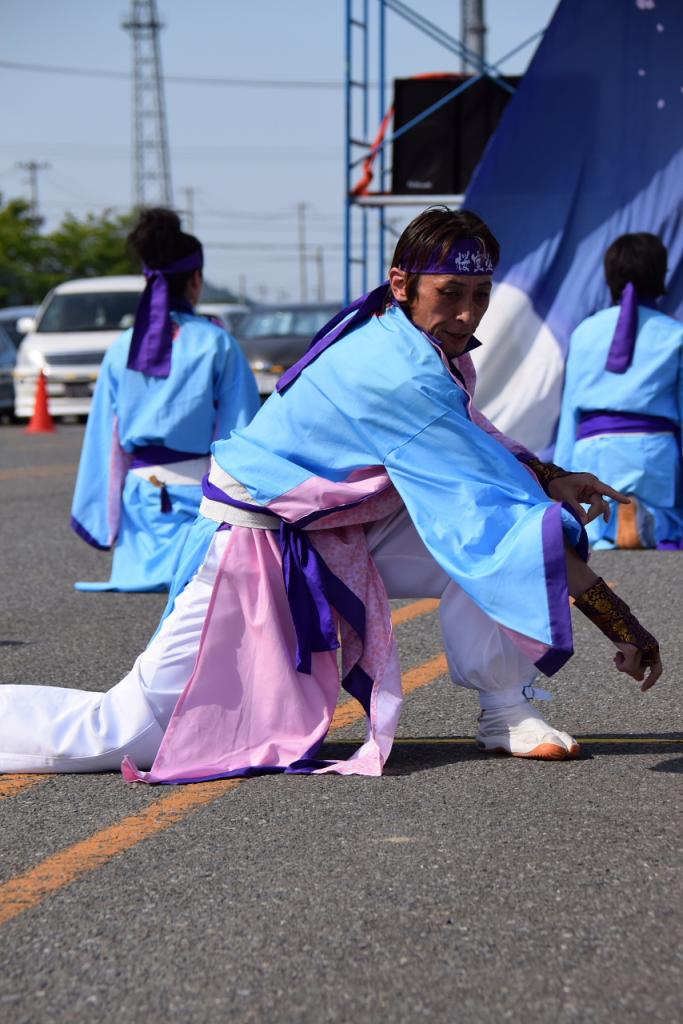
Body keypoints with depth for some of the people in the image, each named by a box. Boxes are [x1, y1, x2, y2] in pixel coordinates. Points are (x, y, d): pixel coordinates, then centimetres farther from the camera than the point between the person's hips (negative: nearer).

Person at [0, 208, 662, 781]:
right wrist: (622, 625, -28)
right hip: (252, 541, -9)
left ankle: (506, 713, -3)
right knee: (129, 733, -11)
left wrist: (548, 477, 1)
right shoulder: (404, 378, -30)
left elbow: (469, 443, 19)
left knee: (490, 538, -11)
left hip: (333, 528, 9)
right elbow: (504, 511, -31)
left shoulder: (423, 342, -3)